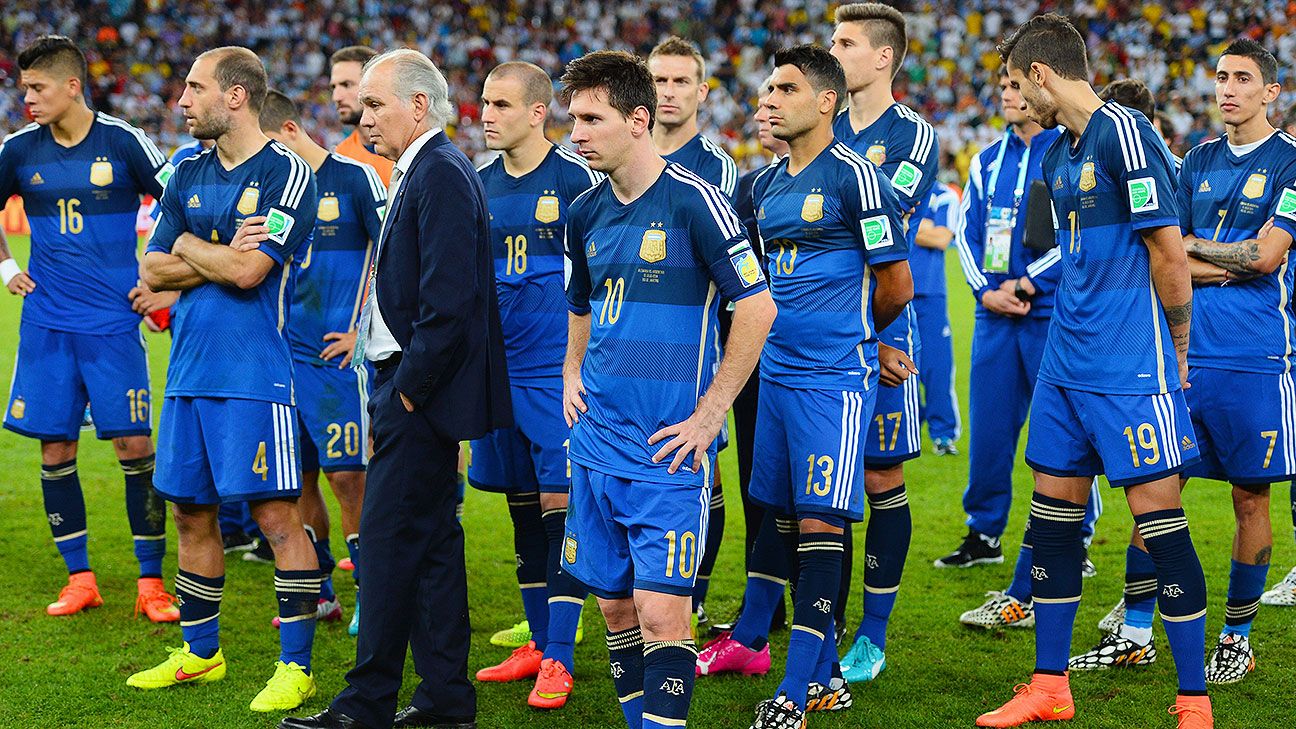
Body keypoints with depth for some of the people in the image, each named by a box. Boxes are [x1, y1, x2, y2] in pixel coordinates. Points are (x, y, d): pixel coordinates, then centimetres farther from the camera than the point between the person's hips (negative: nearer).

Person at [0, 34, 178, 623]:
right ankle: (79, 579, 15)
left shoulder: (123, 142, -5)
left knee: (134, 445, -5)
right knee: (55, 448, 3)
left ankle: (151, 583, 4)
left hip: (113, 324, -3)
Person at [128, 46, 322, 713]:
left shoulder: (286, 175, -8)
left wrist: (190, 246, -2)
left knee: (276, 514, -7)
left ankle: (296, 666, 0)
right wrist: (221, 256, -7)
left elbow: (248, 271, -18)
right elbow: (151, 270, 8)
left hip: (254, 374, -7)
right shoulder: (189, 174, 13)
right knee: (190, 513, 13)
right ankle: (199, 653, 27)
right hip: (188, 370, 7)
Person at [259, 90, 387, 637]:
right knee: (299, 478, 8)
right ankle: (319, 592, 20)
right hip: (285, 351, 6)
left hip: (338, 354, -6)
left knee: (347, 475, -6)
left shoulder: (354, 178, -6)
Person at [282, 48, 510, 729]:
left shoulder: (442, 174, -15)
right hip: (411, 389, 10)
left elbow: (449, 303, -23)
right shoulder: (422, 173, 16)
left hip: (421, 396, -10)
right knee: (433, 540, 12)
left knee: (388, 540, -5)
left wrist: (406, 391, -17)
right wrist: (394, 388, 13)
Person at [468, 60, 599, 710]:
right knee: (522, 504, 11)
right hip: (500, 367, 6)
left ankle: (560, 658, -1)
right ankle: (539, 642, 21)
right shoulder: (480, 182, 10)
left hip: (558, 369, -6)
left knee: (560, 501, -6)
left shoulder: (575, 177, -7)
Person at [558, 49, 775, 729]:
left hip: (668, 448, -6)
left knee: (661, 609, -10)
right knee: (614, 601, 10)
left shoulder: (694, 201, -11)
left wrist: (709, 413, -10)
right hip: (597, 442, 6)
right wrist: (572, 376, 10)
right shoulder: (585, 213, 9)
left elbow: (757, 307, -10)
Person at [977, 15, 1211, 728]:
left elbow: (1169, 255, -12)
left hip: (1132, 369, -9)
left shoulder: (1125, 135, -12)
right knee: (1053, 510, 10)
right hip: (1066, 362, 9)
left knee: (1158, 512, -6)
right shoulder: (1057, 153, 15)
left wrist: (1176, 350, -3)